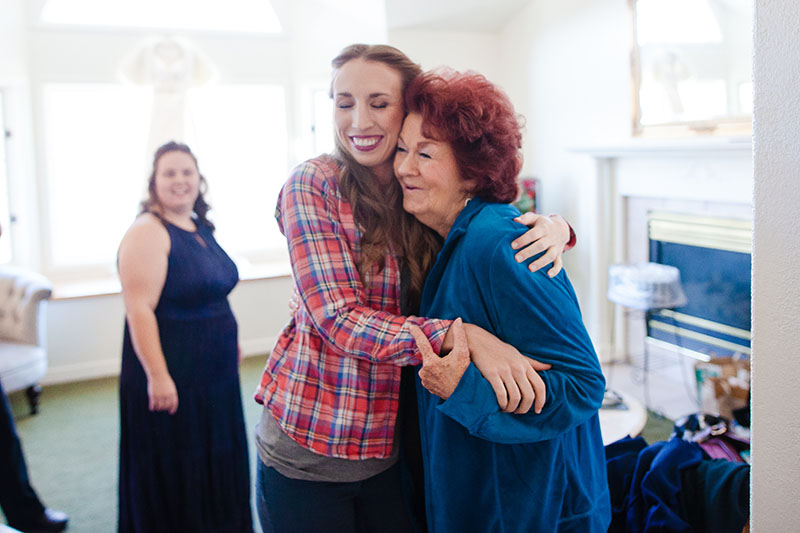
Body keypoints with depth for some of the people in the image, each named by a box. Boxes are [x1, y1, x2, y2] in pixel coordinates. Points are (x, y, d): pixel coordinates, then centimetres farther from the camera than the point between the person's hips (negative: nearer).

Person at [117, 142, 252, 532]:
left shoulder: (201, 229, 9)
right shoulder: (147, 232, -17)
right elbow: (139, 309, -24)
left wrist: (231, 342, 19)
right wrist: (157, 375, -27)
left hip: (215, 375, 8)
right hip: (171, 377, -8)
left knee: (215, 464, 20)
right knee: (173, 474, 6)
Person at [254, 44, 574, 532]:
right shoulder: (313, 185, -13)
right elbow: (339, 320, -20)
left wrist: (555, 226, -16)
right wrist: (461, 336, -32)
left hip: (393, 450, 4)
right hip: (306, 451, -3)